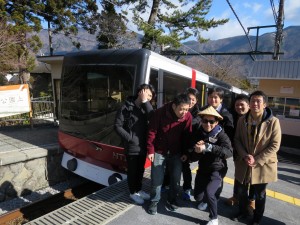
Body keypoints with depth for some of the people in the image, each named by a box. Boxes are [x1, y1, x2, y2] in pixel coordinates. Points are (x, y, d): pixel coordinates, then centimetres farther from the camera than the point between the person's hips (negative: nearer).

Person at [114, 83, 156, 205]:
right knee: (132, 171, 11)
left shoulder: (146, 107, 4)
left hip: (143, 146, 5)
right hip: (132, 147, -5)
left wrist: (145, 102, -19)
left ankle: (139, 189, 40)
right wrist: (129, 138, -16)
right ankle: (133, 192, 31)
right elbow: (117, 126, -11)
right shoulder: (126, 107, -11)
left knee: (141, 170, 20)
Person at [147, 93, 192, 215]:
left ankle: (172, 200, 33)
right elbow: (151, 132, -13)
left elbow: (187, 136, -2)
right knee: (156, 178, 6)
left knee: (175, 178, 10)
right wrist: (150, 150, -12)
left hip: (176, 153, 2)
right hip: (159, 151, -2)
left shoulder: (188, 116, -13)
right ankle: (154, 201, 27)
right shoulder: (160, 112, -20)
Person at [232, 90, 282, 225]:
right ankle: (242, 212, 44)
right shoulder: (242, 120, -2)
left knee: (259, 194, 16)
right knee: (241, 191, 18)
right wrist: (244, 156, -14)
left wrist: (257, 160, -18)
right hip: (243, 164, 3)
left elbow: (275, 145, -13)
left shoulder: (273, 122, -13)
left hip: (263, 165, -3)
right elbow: (237, 140, 1)